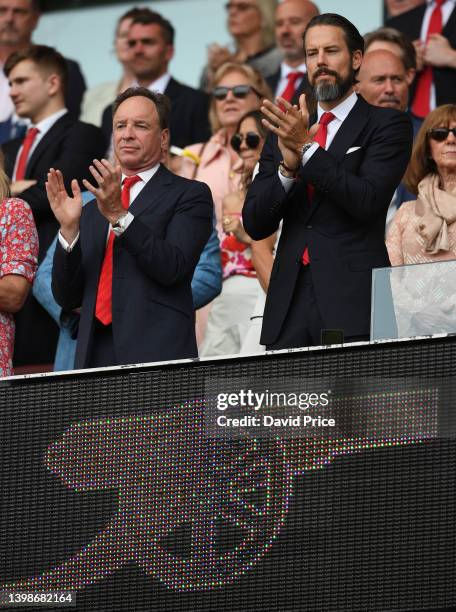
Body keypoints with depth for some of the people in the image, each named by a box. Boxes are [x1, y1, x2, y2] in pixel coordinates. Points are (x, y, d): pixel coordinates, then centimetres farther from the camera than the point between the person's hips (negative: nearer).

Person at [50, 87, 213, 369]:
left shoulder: (189, 195, 5)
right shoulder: (92, 211, 21)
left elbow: (174, 267, -10)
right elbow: (67, 297, 14)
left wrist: (119, 216, -17)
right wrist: (69, 228, 1)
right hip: (96, 355, 4)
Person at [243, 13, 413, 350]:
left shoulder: (387, 125, 4)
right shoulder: (284, 133, 18)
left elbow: (368, 201, -10)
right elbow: (255, 224, 10)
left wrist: (306, 148, -15)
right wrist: (288, 166, -7)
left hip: (352, 298, -4)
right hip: (289, 303, 4)